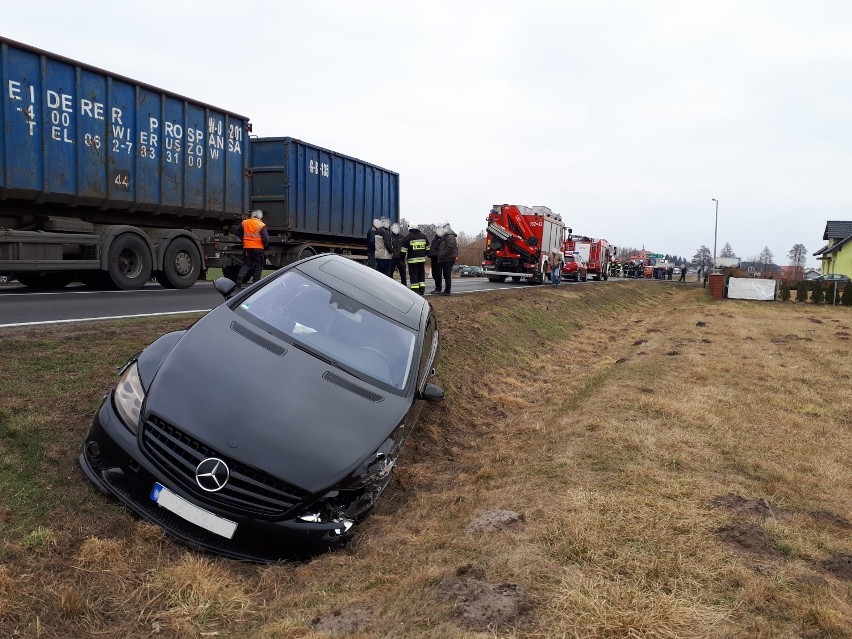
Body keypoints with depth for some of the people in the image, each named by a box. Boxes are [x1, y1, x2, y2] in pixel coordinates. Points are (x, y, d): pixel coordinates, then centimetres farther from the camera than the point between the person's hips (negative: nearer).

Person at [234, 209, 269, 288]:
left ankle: (240, 276, -12)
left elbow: (236, 232, 14)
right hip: (258, 248, -3)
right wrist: (265, 246, 7)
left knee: (246, 264, 14)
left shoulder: (244, 222, 5)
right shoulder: (261, 225, -8)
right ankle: (256, 283, 7)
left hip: (247, 248, 4)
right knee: (258, 265, 9)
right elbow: (266, 239, -11)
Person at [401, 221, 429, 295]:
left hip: (412, 260, -5)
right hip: (422, 259, 5)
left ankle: (415, 291, -3)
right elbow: (427, 248, 16)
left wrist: (402, 258, 1)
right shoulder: (423, 236, 10)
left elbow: (404, 250, -9)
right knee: (421, 274, 13)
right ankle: (422, 291, 16)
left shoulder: (408, 237, -8)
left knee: (413, 275, -1)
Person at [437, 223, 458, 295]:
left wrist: (443, 255, -21)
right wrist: (440, 256, 18)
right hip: (445, 259, 11)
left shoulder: (450, 237, -12)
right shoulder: (446, 237, 23)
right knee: (446, 275, 12)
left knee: (447, 275, -9)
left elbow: (449, 248, -24)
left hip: (448, 259, -11)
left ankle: (447, 291, -8)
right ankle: (446, 291, 17)